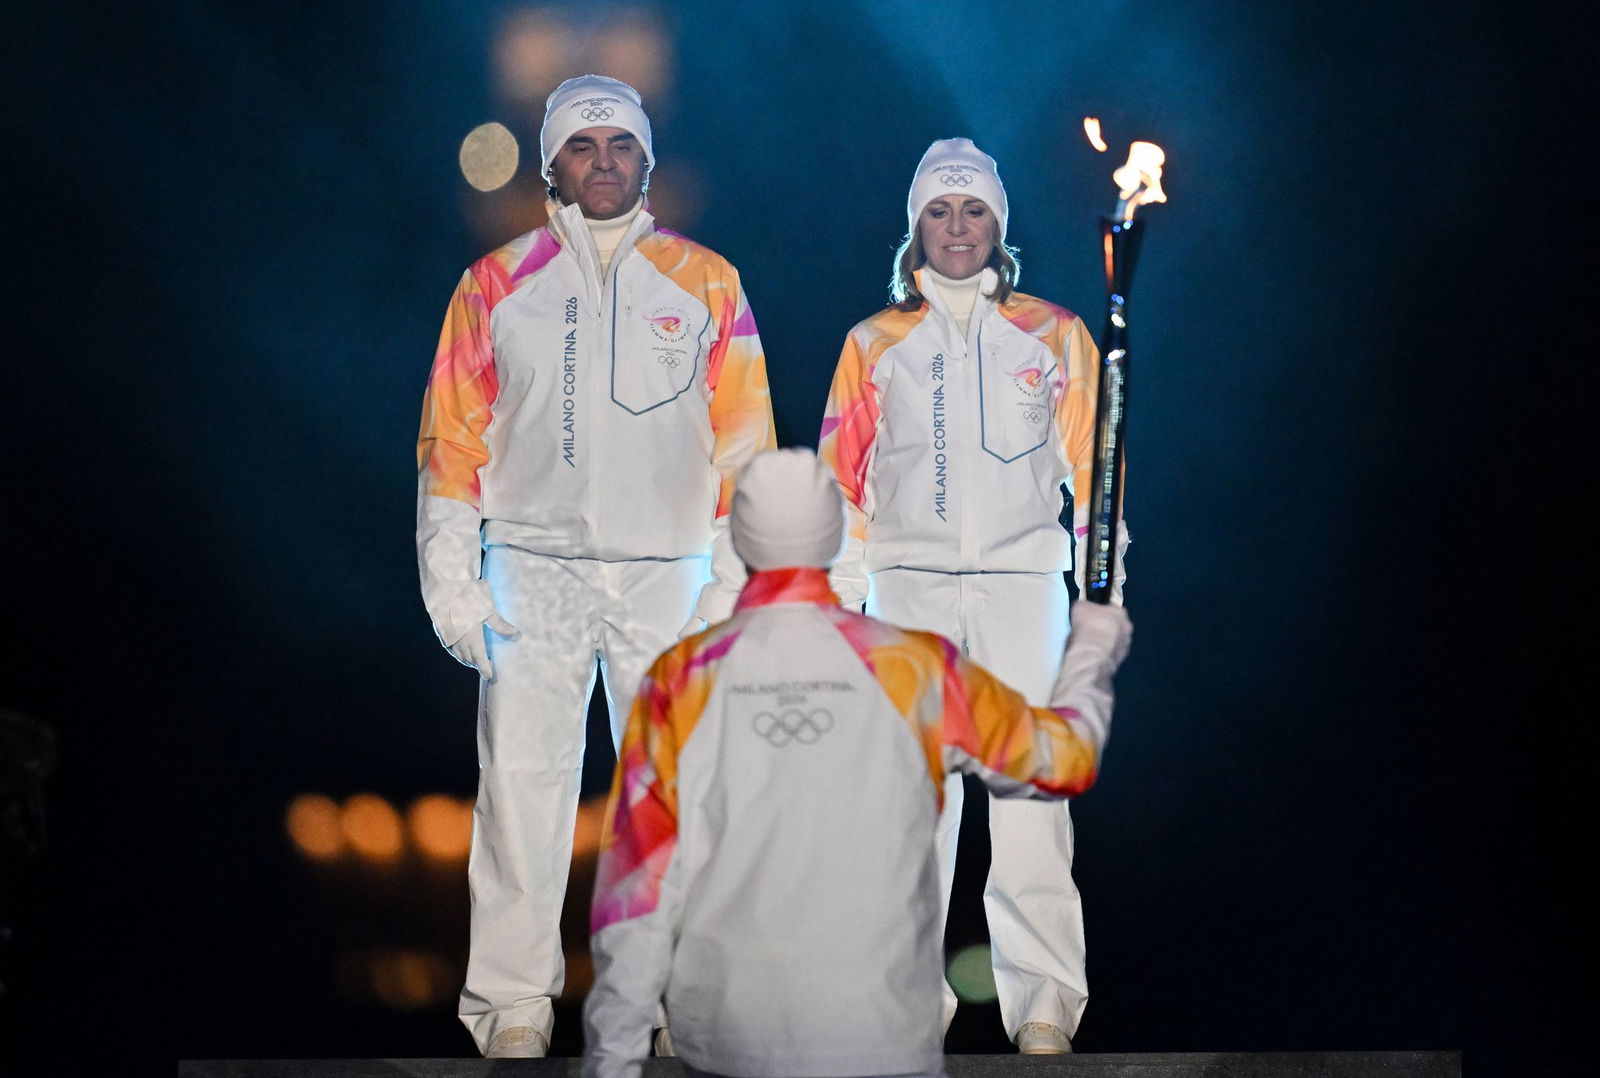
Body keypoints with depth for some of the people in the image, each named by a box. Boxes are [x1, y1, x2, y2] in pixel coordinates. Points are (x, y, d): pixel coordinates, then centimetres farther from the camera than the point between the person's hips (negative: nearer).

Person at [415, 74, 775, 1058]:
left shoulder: (705, 285, 6)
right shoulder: (496, 286, 6)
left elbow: (745, 442, 5)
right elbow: (452, 440, 6)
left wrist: (738, 578, -2)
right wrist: (451, 582, -1)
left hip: (668, 573, 0)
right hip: (533, 569, 0)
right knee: (524, 782, -3)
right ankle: (514, 999, 2)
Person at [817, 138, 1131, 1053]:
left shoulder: (1054, 336, 8)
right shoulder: (876, 344, 11)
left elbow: (1092, 469, 7)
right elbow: (841, 479, 12)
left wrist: (1104, 592, 0)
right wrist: (837, 597, 4)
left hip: (1022, 577, -1)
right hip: (908, 583, 1)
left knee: (1029, 789, -9)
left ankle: (1045, 999, -10)